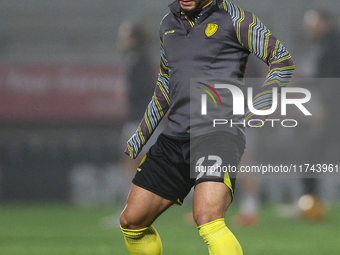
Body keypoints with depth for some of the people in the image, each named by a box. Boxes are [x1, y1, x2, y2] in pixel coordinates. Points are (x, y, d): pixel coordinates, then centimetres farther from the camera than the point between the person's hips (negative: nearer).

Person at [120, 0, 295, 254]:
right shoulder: (168, 24, 15)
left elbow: (282, 61, -1)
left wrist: (253, 114, -9)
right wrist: (140, 136, 29)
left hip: (218, 134, -7)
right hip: (175, 136, 7)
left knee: (208, 220, -29)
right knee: (132, 221, 7)